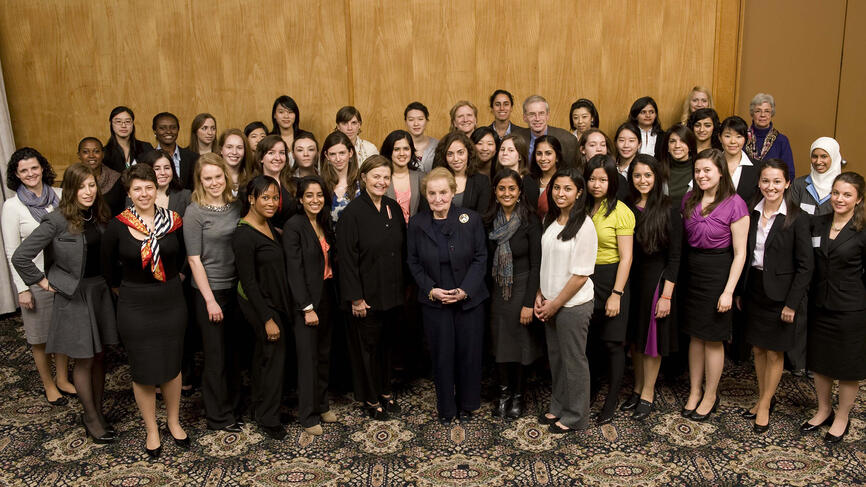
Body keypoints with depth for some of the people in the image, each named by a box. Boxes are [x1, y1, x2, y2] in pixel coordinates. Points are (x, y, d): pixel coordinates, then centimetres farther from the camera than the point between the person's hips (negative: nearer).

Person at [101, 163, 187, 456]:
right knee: (143, 370, 9)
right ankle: (151, 429, 27)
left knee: (172, 365, 14)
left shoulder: (173, 221, -4)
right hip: (135, 308, -1)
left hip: (171, 302, 2)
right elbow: (108, 267, 5)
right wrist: (122, 290, 10)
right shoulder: (117, 227, -9)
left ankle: (174, 421, 34)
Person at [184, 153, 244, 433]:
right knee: (215, 355, 5)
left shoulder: (235, 206, 5)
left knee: (234, 352, 15)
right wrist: (210, 299, -13)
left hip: (236, 288, 5)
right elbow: (194, 259, -11)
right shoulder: (194, 212, -10)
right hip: (209, 291, -5)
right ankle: (218, 417, 19)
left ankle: (233, 406, 31)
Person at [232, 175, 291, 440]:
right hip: (260, 304, -8)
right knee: (275, 356, 0)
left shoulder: (269, 226, 4)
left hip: (275, 300, 9)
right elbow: (248, 281, -21)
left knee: (263, 353, 20)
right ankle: (268, 419, 17)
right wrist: (267, 319, -20)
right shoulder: (244, 235, -22)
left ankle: (258, 406, 37)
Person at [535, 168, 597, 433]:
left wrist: (555, 304, -13)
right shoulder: (549, 220, 5)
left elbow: (581, 274, -17)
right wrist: (540, 296, 5)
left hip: (573, 304, -7)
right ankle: (558, 407, 36)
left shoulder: (584, 225, -17)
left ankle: (576, 417, 24)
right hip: (551, 303, 7)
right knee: (555, 357, 18)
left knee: (573, 360, 7)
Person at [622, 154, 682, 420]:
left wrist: (666, 295, -15)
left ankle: (648, 394, 21)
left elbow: (674, 255, -11)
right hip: (630, 277, 4)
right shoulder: (627, 207, 2)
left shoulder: (668, 209, -10)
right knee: (634, 336, 14)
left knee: (652, 338, 7)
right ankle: (638, 387, 30)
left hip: (657, 278, -4)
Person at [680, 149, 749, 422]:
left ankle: (710, 396, 23)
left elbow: (740, 253, -12)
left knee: (713, 338, 6)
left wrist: (728, 291, -15)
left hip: (718, 273, -5)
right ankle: (694, 392, 26)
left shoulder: (734, 204, -13)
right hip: (691, 272, 5)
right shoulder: (689, 200, 4)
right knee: (695, 335, 13)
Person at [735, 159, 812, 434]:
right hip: (754, 289, 5)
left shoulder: (796, 219, -12)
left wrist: (791, 303, -13)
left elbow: (805, 265, -11)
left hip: (779, 292, -5)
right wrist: (739, 292, 7)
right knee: (758, 349, 14)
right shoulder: (752, 214, 2)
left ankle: (765, 405, 21)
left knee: (774, 352, 8)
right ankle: (764, 398, 30)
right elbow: (744, 256, 8)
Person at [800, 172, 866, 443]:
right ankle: (823, 411, 37)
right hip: (819, 306, 5)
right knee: (819, 363, 17)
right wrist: (807, 298, 1)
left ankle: (842, 418, 29)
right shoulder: (817, 224, 2)